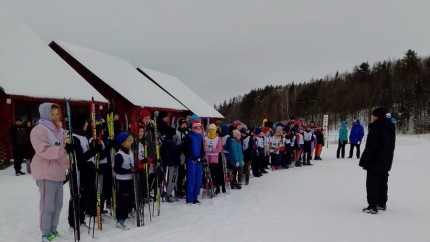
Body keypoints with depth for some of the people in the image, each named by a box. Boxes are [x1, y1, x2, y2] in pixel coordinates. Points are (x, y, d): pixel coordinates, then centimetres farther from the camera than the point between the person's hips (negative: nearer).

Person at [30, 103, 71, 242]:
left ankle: (53, 229, 27)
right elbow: (43, 151, -23)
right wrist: (63, 150, -32)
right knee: (47, 205, -2)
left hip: (58, 172, 8)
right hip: (45, 172, -8)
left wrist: (66, 167, 16)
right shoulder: (39, 130, -12)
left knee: (57, 204, 14)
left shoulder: (59, 130, 14)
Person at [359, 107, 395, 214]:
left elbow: (371, 147, -22)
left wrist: (364, 161, -17)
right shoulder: (390, 127, 10)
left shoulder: (376, 128, -19)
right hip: (386, 161, 9)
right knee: (383, 182, 18)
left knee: (372, 183, -3)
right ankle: (382, 204, 26)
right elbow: (391, 146, 17)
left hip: (375, 161, -9)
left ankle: (372, 206, -2)